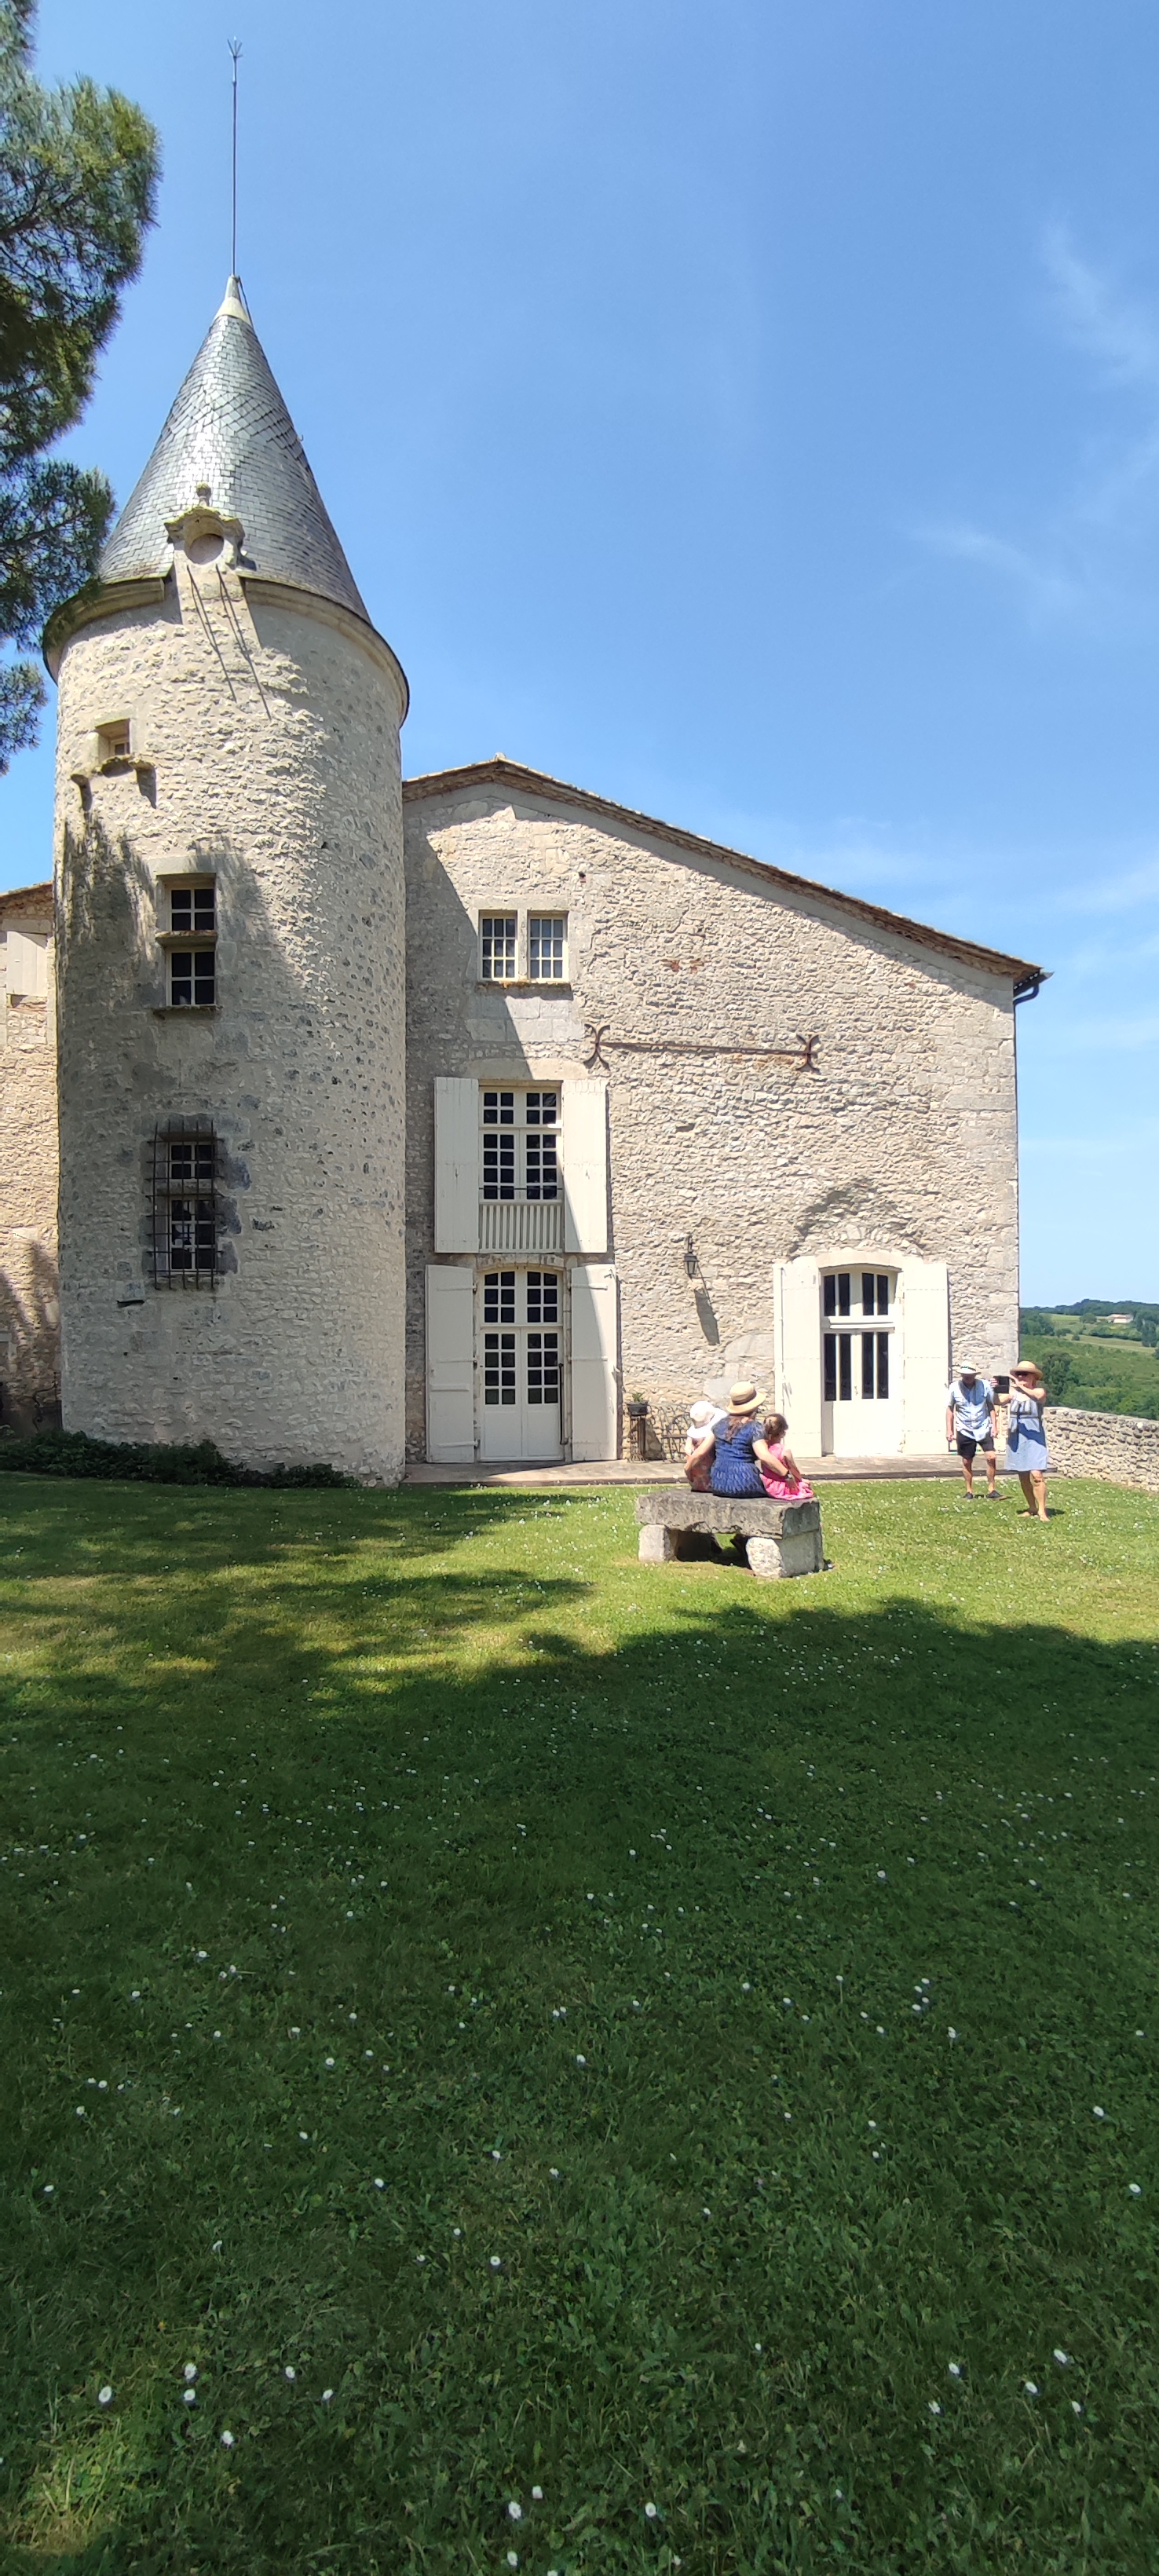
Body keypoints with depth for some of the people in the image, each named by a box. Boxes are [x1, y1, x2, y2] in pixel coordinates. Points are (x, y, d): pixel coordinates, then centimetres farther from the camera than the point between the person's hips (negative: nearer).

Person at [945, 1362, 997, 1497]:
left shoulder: (985, 1385, -6)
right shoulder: (955, 1387, -7)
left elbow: (991, 1406, 3)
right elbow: (950, 1409, 2)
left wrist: (994, 1425, -3)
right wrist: (949, 1430, 0)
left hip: (983, 1428, 0)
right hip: (964, 1430, 0)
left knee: (991, 1457, -13)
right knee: (966, 1461, 7)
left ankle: (991, 1489, 0)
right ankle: (969, 1491, 21)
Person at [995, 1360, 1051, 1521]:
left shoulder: (1039, 1391, -4)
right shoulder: (1013, 1392, 5)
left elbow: (1038, 1396, -28)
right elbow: (1000, 1401, -11)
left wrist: (1020, 1387, -40)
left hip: (1034, 1437, -4)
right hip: (1016, 1438, 4)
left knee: (1036, 1475, -15)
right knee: (1023, 1477, 9)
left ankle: (1042, 1511, -9)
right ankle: (1032, 1509, 20)